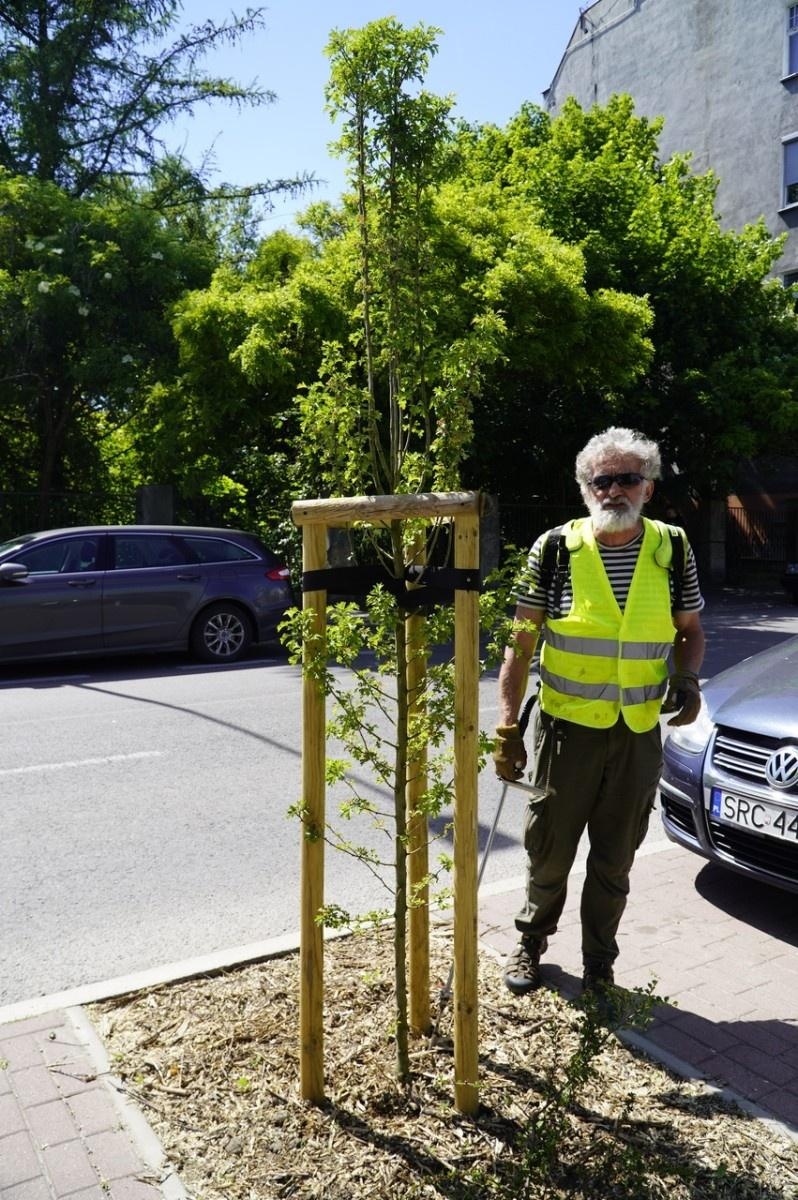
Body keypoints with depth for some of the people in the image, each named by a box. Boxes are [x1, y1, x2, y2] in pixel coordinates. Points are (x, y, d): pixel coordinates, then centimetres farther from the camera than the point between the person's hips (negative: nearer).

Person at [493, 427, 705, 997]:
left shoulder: (673, 549, 0)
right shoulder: (555, 548, -7)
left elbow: (691, 630, 11)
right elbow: (521, 643, -4)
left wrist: (687, 678, -10)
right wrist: (507, 725, -8)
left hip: (641, 735, 2)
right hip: (566, 729, -1)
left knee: (614, 863, 14)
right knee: (549, 852, 12)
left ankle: (599, 962, 35)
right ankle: (531, 941, 38)